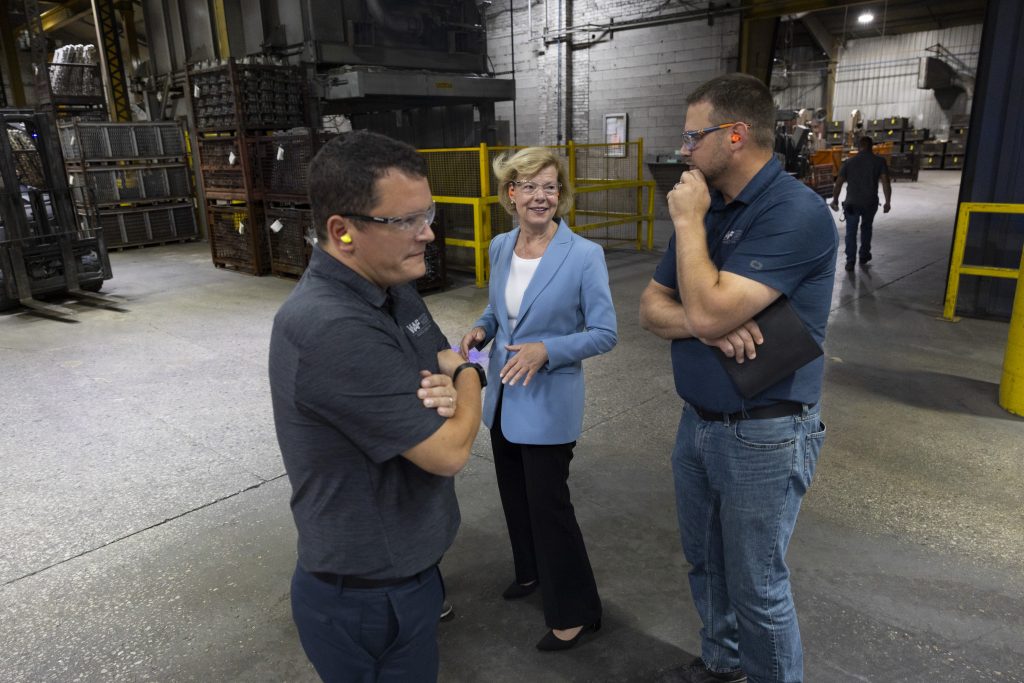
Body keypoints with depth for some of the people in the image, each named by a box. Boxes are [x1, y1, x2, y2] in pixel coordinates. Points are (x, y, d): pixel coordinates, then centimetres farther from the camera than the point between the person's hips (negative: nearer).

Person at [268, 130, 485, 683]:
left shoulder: (395, 289, -1)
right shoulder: (331, 329, -32)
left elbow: (450, 362, 10)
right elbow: (449, 451, -28)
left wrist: (450, 393, -15)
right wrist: (468, 378, -7)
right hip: (366, 600, -8)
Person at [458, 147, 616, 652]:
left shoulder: (584, 255, -17)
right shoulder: (500, 247, 0)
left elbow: (605, 333, -15)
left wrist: (546, 350, -28)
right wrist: (480, 330, -7)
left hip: (549, 402, -6)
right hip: (502, 395, 6)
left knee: (549, 504, 4)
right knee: (515, 494, 21)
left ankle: (575, 612, 25)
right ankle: (532, 571, 47)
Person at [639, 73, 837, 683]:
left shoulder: (796, 212, -20)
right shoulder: (709, 208, 6)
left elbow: (708, 310, -29)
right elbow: (653, 307, 3)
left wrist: (688, 222, -17)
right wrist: (704, 326, -18)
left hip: (763, 436, -8)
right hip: (698, 422, 8)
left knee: (757, 587, 9)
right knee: (706, 563, 23)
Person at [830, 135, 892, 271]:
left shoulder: (849, 162, 2)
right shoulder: (879, 161, -1)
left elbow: (839, 183, 2)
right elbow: (886, 182, -8)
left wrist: (835, 200, 14)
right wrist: (888, 202, -3)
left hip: (852, 203, -1)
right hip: (870, 202, 1)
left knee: (851, 232, 5)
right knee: (866, 227, 22)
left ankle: (850, 261, -4)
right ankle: (864, 256, 32)